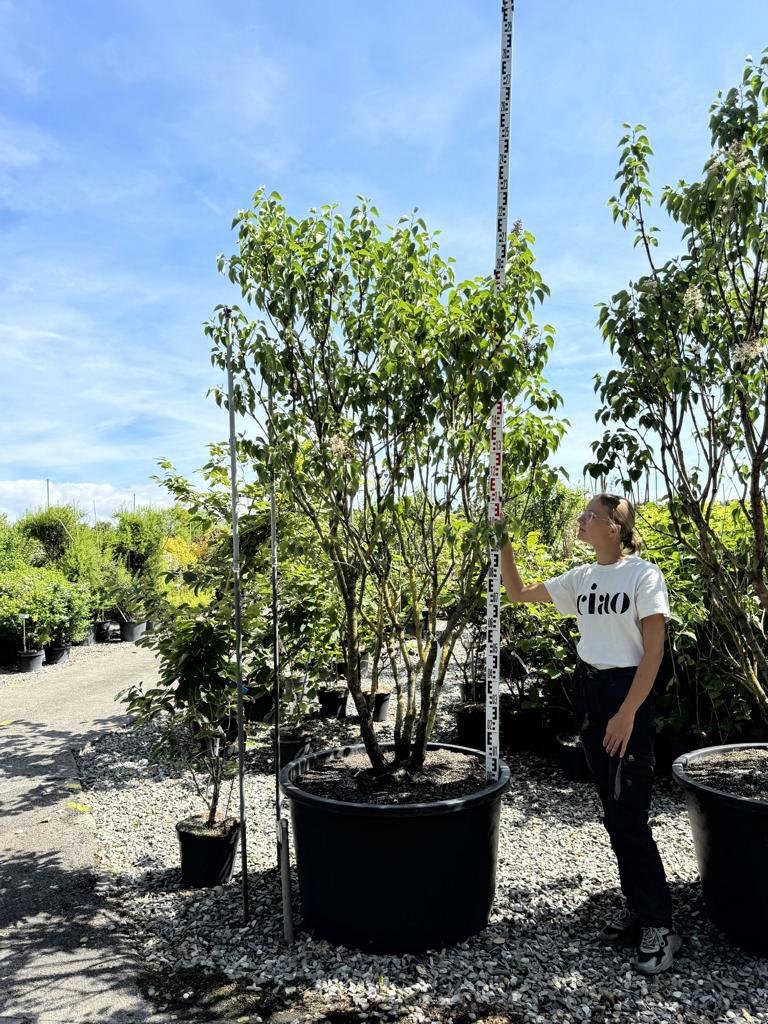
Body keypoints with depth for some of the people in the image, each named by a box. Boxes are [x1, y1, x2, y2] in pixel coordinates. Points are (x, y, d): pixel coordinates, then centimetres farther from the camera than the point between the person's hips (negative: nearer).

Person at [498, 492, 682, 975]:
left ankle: (660, 924, 9)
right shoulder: (582, 578, 6)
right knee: (613, 810, 13)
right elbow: (519, 594, 13)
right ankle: (637, 906, 27)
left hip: (628, 692, -7)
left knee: (628, 812, -6)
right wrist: (504, 546, 1)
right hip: (588, 689, 7)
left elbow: (654, 650, -14)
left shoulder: (644, 575, -13)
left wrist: (628, 713, -18)